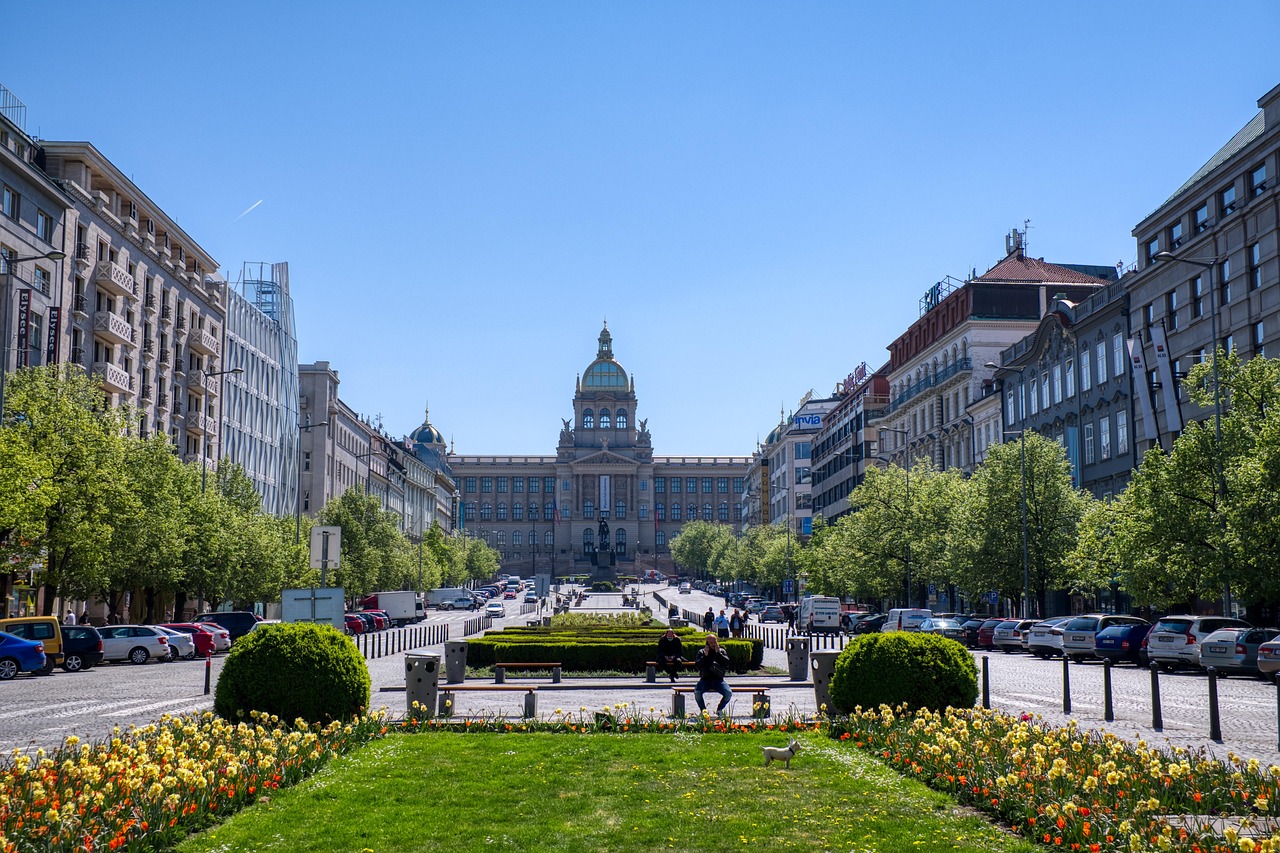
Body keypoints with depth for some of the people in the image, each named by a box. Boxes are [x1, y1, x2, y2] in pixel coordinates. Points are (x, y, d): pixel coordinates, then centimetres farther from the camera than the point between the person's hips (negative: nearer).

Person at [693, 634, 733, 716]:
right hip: (705, 679, -1)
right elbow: (697, 666, -2)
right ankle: (703, 710, -1)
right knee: (697, 692, -29)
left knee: (729, 693, -24)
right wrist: (705, 655, -10)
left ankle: (719, 709, 5)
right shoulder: (701, 652, 10)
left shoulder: (722, 651, 13)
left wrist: (718, 653, -10)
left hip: (718, 679, 1)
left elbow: (727, 662, -5)